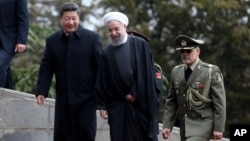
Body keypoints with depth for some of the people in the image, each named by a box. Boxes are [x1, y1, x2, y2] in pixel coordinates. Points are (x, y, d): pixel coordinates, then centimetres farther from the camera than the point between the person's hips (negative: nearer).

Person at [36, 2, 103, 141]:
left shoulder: (92, 38, -2)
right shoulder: (52, 40, 6)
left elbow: (101, 66, -3)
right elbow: (46, 68, 5)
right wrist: (41, 91, -6)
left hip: (86, 98, -2)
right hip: (63, 98, 3)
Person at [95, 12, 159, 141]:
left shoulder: (140, 45, 0)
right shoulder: (106, 53, 7)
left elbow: (146, 73, -5)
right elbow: (101, 82, 6)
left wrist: (135, 93, -10)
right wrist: (102, 105, 0)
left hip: (141, 103, -2)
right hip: (117, 106, 2)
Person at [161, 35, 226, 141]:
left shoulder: (212, 71, -6)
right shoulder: (176, 72, 8)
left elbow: (219, 102, -7)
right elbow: (171, 102, 12)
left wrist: (218, 128, -11)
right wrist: (167, 125, 5)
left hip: (202, 125, -6)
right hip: (184, 125, 6)